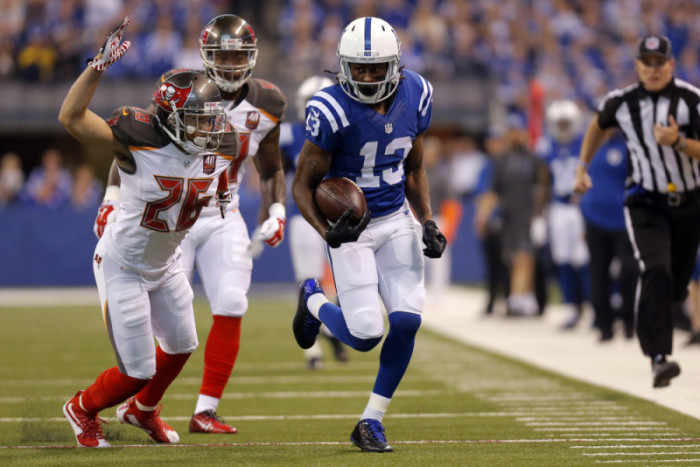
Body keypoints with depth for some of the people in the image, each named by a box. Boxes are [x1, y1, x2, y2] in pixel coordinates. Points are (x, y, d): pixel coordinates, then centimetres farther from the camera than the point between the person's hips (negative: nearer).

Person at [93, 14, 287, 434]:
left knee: (231, 308, -11)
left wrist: (276, 211, 0)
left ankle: (206, 411, -2)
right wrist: (113, 198, -12)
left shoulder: (265, 106, -1)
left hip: (223, 220, 3)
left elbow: (271, 168, 14)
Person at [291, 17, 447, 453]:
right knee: (366, 333, -11)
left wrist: (428, 222, 0)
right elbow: (303, 184, -14)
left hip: (397, 220, 5)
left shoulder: (415, 95, -5)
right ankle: (314, 301, 26)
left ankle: (371, 422, 10)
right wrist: (326, 231, -30)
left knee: (408, 320, -9)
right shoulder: (331, 111, -22)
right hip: (351, 227, -4)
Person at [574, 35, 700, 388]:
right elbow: (599, 125, 19)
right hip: (645, 204, -1)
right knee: (657, 273, -22)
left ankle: (652, 327, 43)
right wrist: (583, 168, 21)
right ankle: (658, 358, -27)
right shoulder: (621, 103, -3)